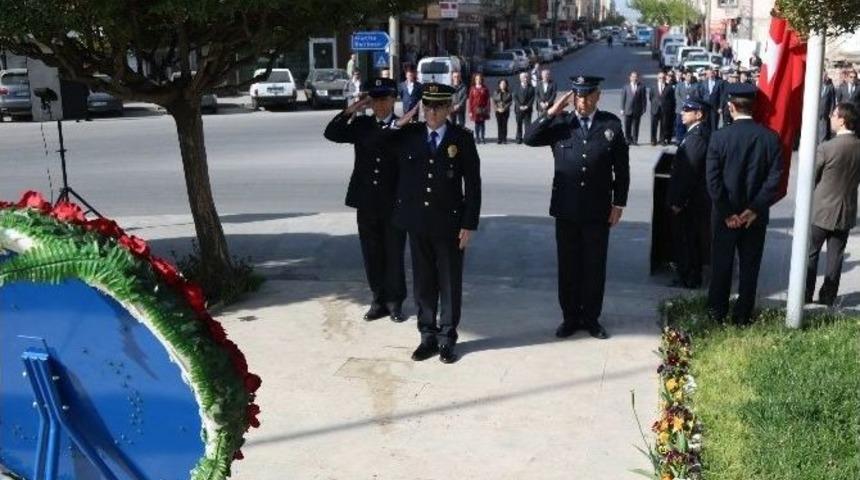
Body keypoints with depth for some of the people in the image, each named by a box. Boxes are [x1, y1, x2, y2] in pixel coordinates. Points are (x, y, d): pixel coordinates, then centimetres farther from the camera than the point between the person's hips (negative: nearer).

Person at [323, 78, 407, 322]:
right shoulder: (361, 125, 6)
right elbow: (331, 133, -4)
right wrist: (351, 110, -10)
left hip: (394, 203, -3)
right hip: (366, 203, 3)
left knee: (394, 255, 5)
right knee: (372, 255, 11)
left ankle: (395, 302, 19)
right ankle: (379, 300, 24)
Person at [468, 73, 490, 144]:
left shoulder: (485, 89, 3)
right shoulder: (472, 89, 3)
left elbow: (488, 100, 3)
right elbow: (470, 101, 2)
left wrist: (488, 110, -2)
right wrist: (470, 111, -3)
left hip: (483, 109, 0)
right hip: (475, 109, 0)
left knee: (482, 124, 3)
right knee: (477, 124, 3)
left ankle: (483, 138, 9)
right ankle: (477, 138, 9)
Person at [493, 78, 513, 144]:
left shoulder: (508, 93, 1)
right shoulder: (496, 92, 6)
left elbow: (510, 102, -3)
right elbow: (493, 102, 4)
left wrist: (504, 108, -13)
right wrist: (497, 108, -10)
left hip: (505, 111, -1)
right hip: (498, 111, 1)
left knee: (504, 124, -3)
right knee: (499, 125, 1)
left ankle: (504, 138, 1)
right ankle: (499, 139, 4)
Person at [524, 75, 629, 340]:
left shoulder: (611, 124, -1)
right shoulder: (560, 123, 1)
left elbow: (621, 167, 2)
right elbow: (530, 138, -10)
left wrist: (619, 203, 0)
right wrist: (552, 112, -16)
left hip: (598, 210, -1)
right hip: (566, 208, 1)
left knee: (595, 266, 8)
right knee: (568, 266, 9)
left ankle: (591, 317, 22)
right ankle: (570, 317, 23)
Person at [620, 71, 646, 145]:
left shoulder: (641, 87, 2)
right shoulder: (626, 87, 7)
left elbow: (643, 99, 2)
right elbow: (623, 98, 7)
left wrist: (643, 109, -4)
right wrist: (622, 109, 2)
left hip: (637, 110, -1)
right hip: (628, 110, 1)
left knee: (635, 126, 2)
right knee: (627, 127, 3)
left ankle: (635, 140, 9)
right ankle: (628, 140, 12)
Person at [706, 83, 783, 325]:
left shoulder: (719, 137, -11)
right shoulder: (771, 137, -7)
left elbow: (713, 180, -14)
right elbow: (774, 179, -11)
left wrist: (727, 212, -8)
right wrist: (754, 209, -9)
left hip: (725, 214, -1)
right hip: (756, 214, 1)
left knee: (721, 264, 13)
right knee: (750, 266, 11)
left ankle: (717, 312, 22)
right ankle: (743, 316, 18)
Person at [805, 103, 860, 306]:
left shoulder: (826, 147, -20)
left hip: (822, 210, -4)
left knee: (810, 254, 10)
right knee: (835, 257, 11)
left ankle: (804, 296, 16)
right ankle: (828, 298, 19)